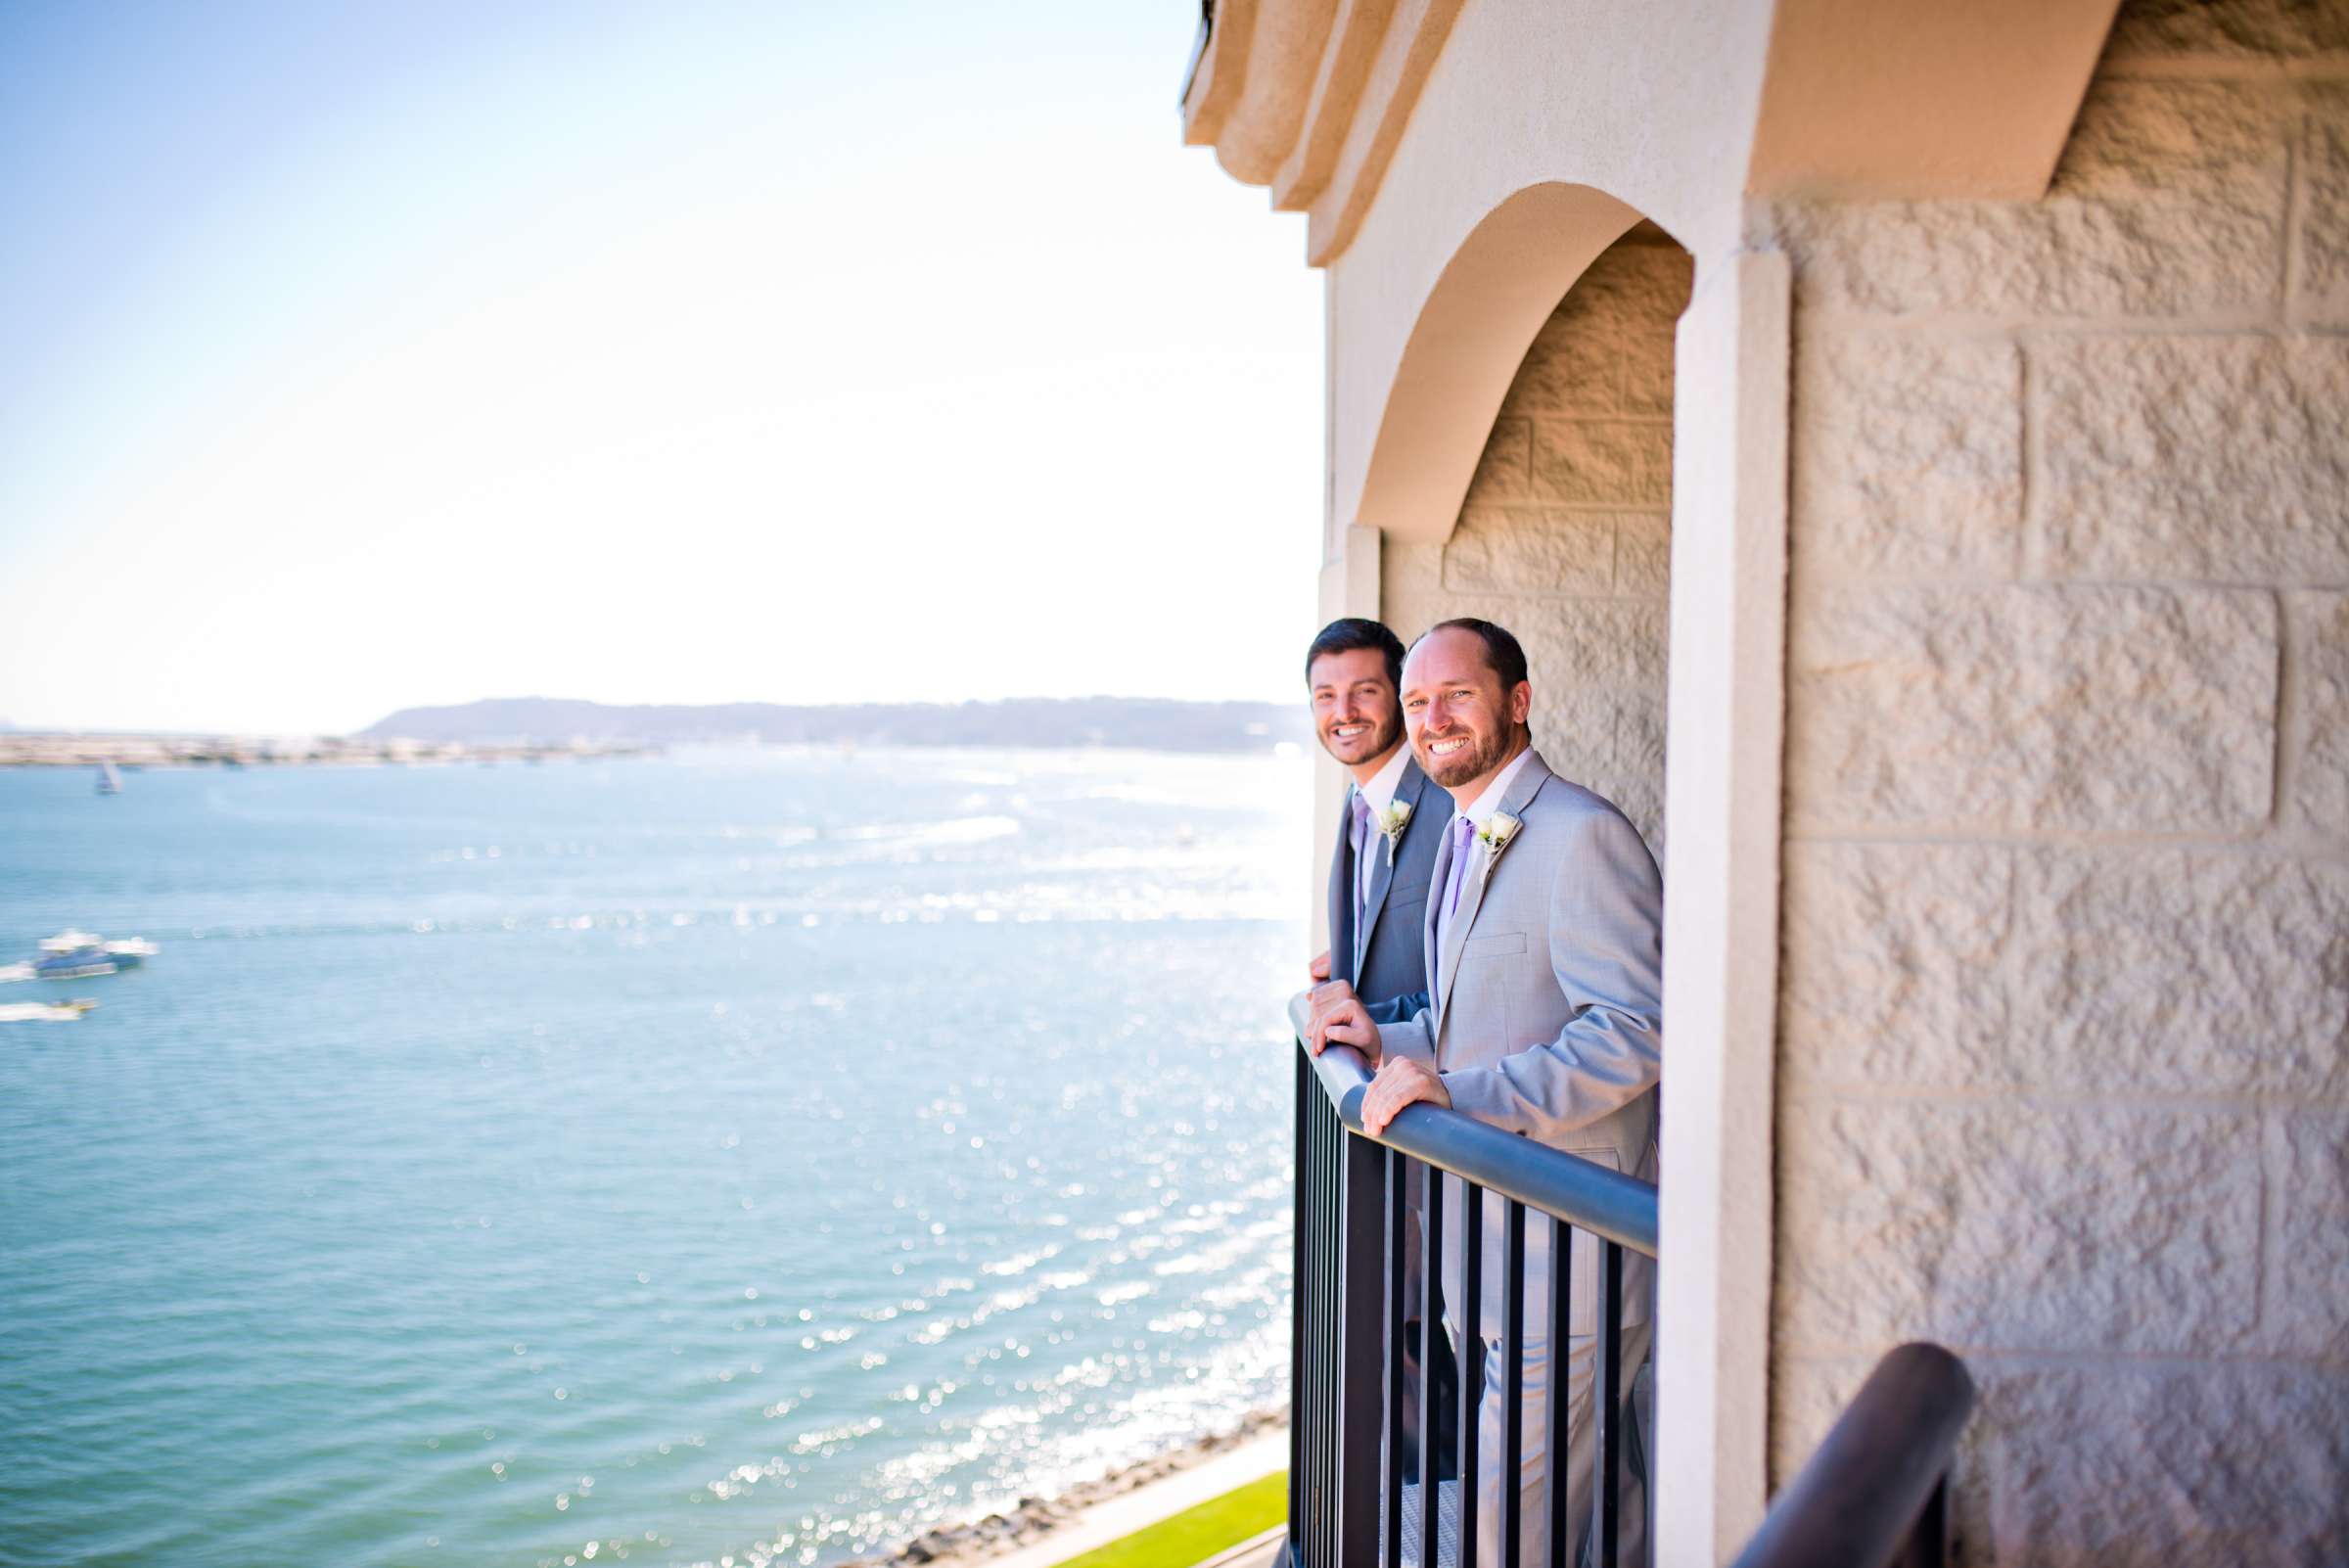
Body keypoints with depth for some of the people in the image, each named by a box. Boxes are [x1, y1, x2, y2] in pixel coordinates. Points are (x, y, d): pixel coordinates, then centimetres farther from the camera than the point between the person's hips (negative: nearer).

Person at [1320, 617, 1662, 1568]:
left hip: (1568, 1243, -9)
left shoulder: (1583, 836, -16)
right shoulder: (1462, 838, 16)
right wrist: (1390, 1042, 10)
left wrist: (1459, 1092, -26)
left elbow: (1634, 1032, -23)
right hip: (1488, 1231, 9)